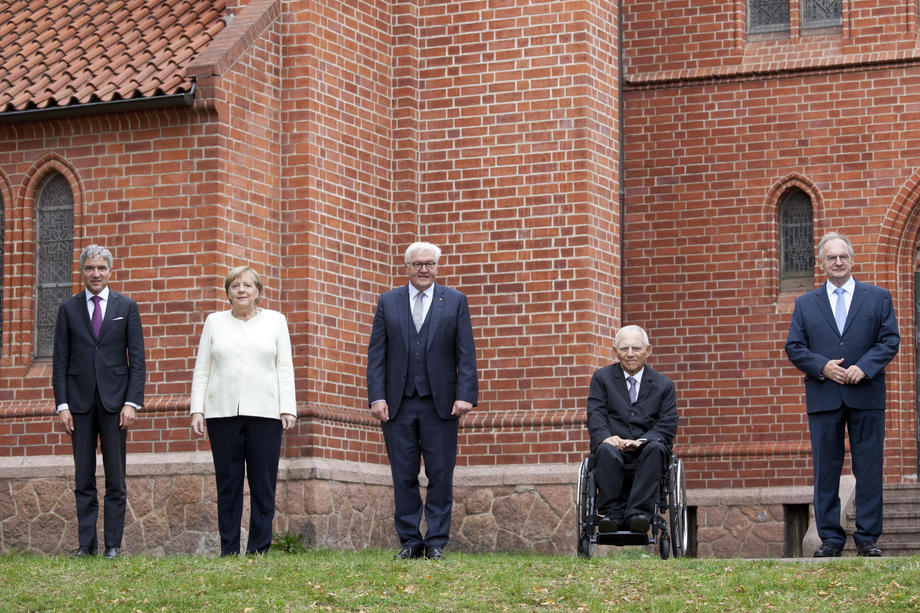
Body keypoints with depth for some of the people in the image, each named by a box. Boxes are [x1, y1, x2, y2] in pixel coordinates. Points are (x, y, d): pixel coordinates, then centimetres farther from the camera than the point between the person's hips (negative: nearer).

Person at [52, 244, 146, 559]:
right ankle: (86, 543, 7)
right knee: (83, 477, 3)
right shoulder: (68, 308, 6)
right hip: (80, 400, 1)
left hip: (114, 400, -1)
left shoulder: (127, 307, 5)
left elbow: (137, 358, 3)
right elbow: (60, 360, 5)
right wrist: (62, 404, -3)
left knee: (115, 478, 1)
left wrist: (132, 402, -7)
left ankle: (113, 544, 6)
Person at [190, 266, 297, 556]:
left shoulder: (275, 320, 12)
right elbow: (201, 370, 11)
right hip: (223, 413, 1)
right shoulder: (215, 322, 13)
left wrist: (288, 408, -1)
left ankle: (259, 549, 1)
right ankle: (229, 551, 3)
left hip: (264, 412, -1)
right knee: (228, 485, 0)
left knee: (263, 486, -3)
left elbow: (285, 368, 8)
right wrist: (197, 410, 2)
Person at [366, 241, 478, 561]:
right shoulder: (388, 302, 9)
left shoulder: (455, 301, 7)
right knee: (404, 477, 3)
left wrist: (465, 395, -8)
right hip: (398, 403, 1)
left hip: (440, 403, -1)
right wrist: (377, 397, -4)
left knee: (440, 476, 0)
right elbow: (376, 354, 6)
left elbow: (466, 354, 2)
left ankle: (436, 543, 6)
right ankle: (409, 541, 11)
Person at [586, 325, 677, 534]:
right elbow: (595, 416, 4)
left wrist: (641, 441, -14)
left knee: (655, 447, -35)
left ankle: (638, 513, -40)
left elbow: (668, 426, 5)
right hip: (613, 446, 0)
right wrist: (606, 438, -19)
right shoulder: (601, 378, 15)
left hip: (646, 449, 0)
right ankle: (612, 514, -32)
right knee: (607, 450, -36)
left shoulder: (663, 385, 15)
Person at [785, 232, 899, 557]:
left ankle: (867, 537, 6)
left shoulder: (878, 297, 8)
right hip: (823, 397, 1)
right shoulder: (805, 304, 11)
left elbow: (890, 339, 1)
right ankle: (830, 537, 7)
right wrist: (822, 366, -11)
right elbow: (794, 347, 6)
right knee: (825, 470, 2)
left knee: (869, 469, 0)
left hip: (866, 395, -1)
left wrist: (864, 367, -13)